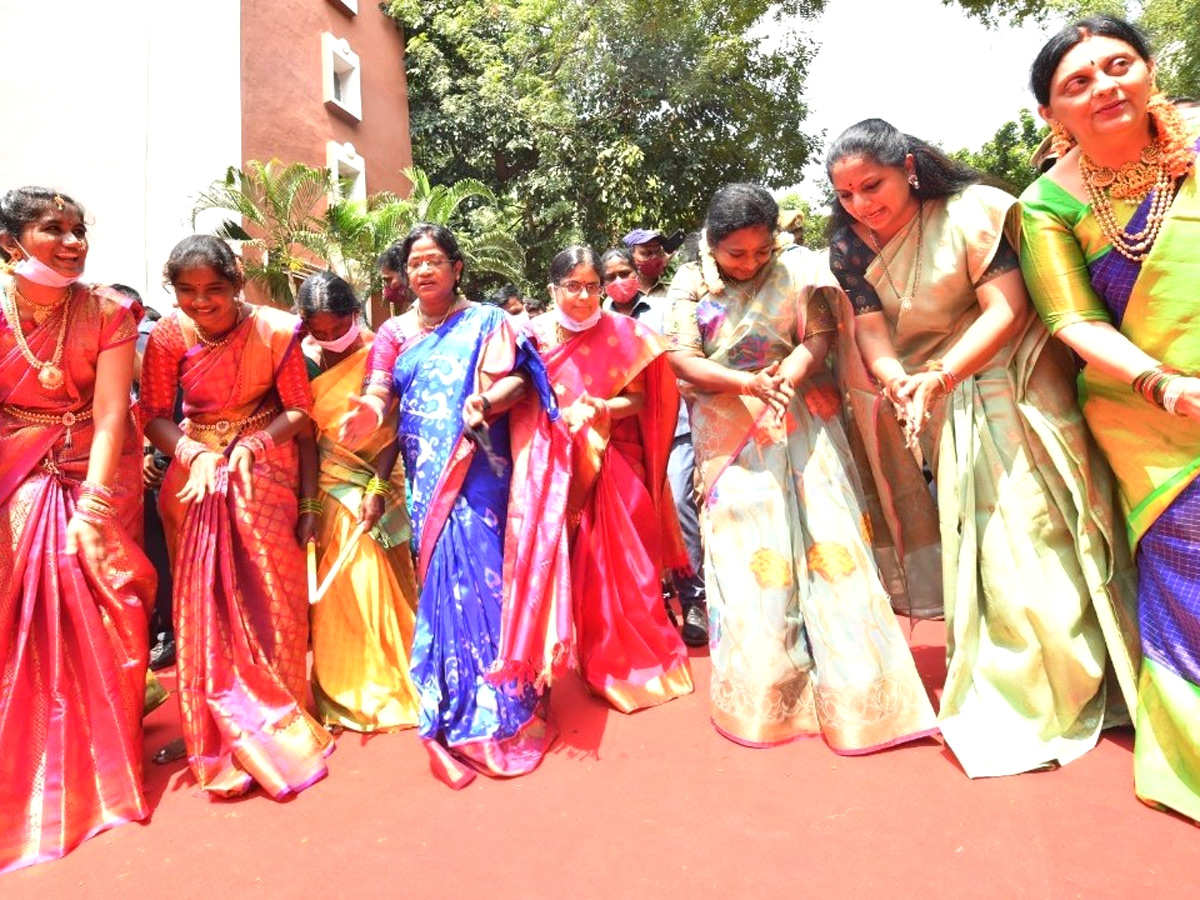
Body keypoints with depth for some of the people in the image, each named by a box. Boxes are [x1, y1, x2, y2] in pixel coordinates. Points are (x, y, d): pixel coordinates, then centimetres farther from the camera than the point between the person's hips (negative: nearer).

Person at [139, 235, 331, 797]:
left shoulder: (273, 331, -11)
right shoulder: (168, 334, -6)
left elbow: (299, 411, -8)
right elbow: (153, 413, -4)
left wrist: (251, 447, -22)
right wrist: (193, 454, -20)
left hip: (262, 469, -2)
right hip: (196, 470, 2)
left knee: (269, 595, 2)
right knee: (201, 598, 6)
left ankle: (275, 718, 22)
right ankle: (212, 724, 24)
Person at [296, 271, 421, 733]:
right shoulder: (304, 359, -2)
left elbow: (394, 427, -8)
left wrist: (377, 487, -14)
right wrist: (309, 504, -9)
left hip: (381, 483, -1)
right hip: (331, 487, 1)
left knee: (382, 585, 3)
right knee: (339, 587, 3)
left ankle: (388, 684, 23)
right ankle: (347, 692, 21)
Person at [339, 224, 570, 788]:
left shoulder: (485, 322, 6)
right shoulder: (395, 332, 15)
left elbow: (516, 382, -5)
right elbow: (379, 392, 3)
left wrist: (485, 403, -27)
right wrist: (368, 414, -21)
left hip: (477, 472, -3)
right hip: (425, 477, 4)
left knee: (478, 574, -8)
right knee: (439, 580, 6)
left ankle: (493, 708, 6)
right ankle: (452, 703, 21)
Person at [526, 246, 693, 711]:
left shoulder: (623, 333, 0)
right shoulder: (537, 335, 2)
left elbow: (641, 398, -2)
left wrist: (606, 407, -20)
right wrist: (562, 415, -16)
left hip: (616, 461, 0)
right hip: (562, 465, 1)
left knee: (624, 561, 1)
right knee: (577, 564, 4)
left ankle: (637, 658, 20)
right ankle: (598, 660, 22)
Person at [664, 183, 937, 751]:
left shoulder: (795, 270, 5)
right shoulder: (691, 284, 5)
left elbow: (819, 335, -5)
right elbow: (683, 358, -6)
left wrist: (787, 376, -26)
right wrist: (748, 382, -22)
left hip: (798, 424, 0)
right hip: (730, 437, 0)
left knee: (825, 538, -5)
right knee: (746, 553, -1)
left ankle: (857, 692, 8)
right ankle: (763, 695, 13)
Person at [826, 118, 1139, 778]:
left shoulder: (973, 212, -10)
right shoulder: (850, 250, 2)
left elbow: (1008, 309, -17)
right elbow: (871, 334, -8)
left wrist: (939, 376, -31)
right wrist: (900, 385, -29)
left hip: (1014, 386, -3)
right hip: (944, 407, 3)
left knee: (1040, 525, -1)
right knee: (978, 542, 3)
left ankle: (1086, 677, 20)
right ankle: (1017, 692, 17)